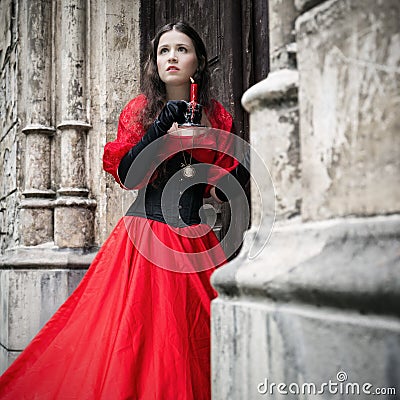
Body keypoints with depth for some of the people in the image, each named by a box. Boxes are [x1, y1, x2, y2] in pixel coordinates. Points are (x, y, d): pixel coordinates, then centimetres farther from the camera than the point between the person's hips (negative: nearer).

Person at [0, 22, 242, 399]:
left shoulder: (216, 116, 10)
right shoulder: (140, 110, 6)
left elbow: (223, 187, 14)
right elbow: (126, 175, -6)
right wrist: (160, 128, -15)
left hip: (194, 240, 2)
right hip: (143, 237, -2)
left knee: (189, 337, 1)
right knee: (136, 334, -6)